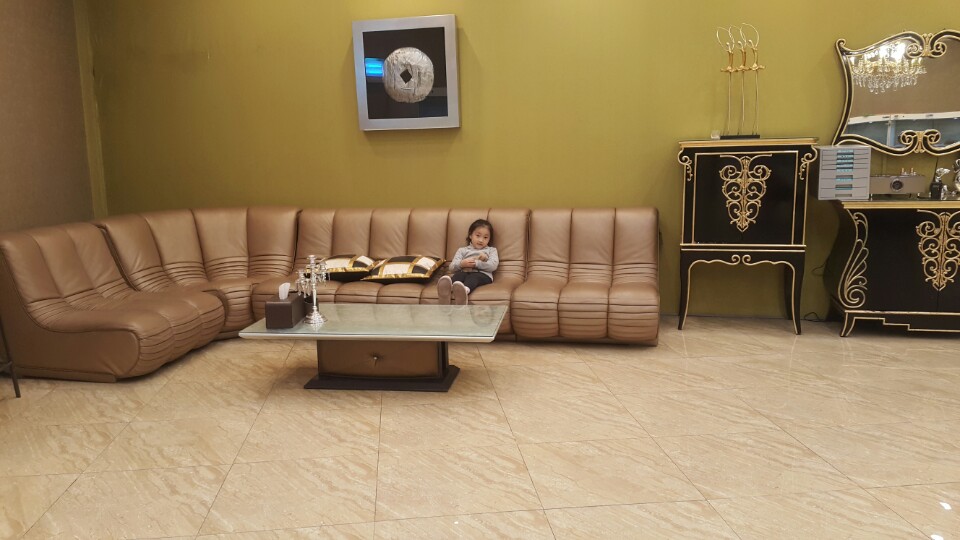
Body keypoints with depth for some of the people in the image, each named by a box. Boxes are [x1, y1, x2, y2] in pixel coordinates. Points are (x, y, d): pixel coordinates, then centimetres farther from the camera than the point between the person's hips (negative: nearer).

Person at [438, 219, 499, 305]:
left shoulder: (491, 250, 26)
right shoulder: (462, 250, 29)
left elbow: (493, 266, 3)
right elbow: (452, 267, 14)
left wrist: (476, 263, -7)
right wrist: (462, 264, -8)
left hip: (483, 274, -1)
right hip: (464, 272, 2)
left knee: (473, 277, -37)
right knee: (458, 274, -35)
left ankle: (464, 290, -73)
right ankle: (447, 287, -71)